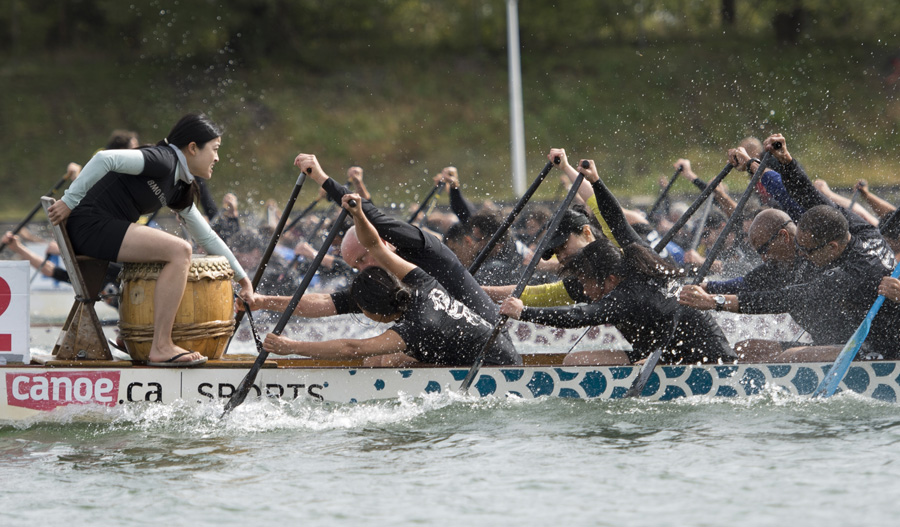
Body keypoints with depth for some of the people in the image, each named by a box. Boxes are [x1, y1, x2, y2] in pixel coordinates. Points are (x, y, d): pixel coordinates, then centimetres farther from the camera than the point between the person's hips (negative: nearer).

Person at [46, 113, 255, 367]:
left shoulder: (179, 189, 17)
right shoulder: (163, 160, -12)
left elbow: (207, 236, 25)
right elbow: (104, 158, -22)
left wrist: (242, 277, 24)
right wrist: (69, 201, -21)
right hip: (90, 225, -11)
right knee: (179, 251, -20)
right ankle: (161, 348, -19)